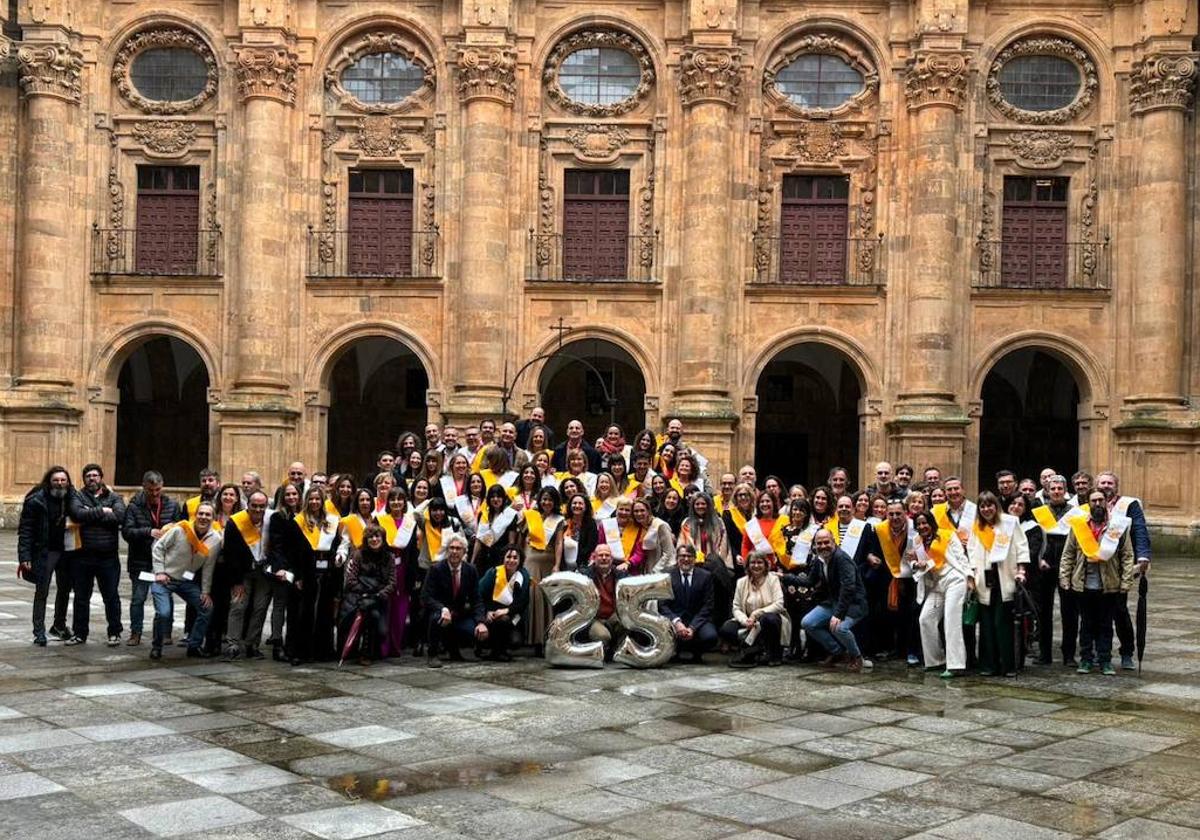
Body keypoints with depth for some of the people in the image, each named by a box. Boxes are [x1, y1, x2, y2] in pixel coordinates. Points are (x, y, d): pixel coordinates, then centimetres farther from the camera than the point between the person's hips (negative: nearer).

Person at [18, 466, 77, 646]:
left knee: (65, 589, 16)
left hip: (67, 551, 5)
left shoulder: (72, 497, 1)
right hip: (45, 552, -5)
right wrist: (24, 557, -17)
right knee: (42, 592, -2)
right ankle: (39, 632, 4)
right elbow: (25, 530, -10)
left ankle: (59, 626, 34)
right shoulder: (36, 500, -10)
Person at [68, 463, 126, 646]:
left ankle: (115, 633, 15)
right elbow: (77, 513, -15)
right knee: (81, 597, 10)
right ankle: (79, 633, 22)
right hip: (84, 556, 1)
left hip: (108, 557, -1)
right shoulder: (78, 497, 6)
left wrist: (90, 515, -12)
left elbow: (119, 516, -14)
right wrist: (102, 511, -13)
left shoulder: (114, 498, 6)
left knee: (111, 597, 5)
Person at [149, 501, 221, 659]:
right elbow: (158, 547, -7)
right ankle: (156, 647, 4)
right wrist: (159, 572, -12)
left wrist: (205, 591, 1)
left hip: (187, 581, 5)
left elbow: (208, 567, 1)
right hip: (165, 579, -4)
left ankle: (194, 646, 12)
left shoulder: (215, 539, -7)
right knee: (163, 613, -21)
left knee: (207, 608, -3)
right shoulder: (179, 530, -17)